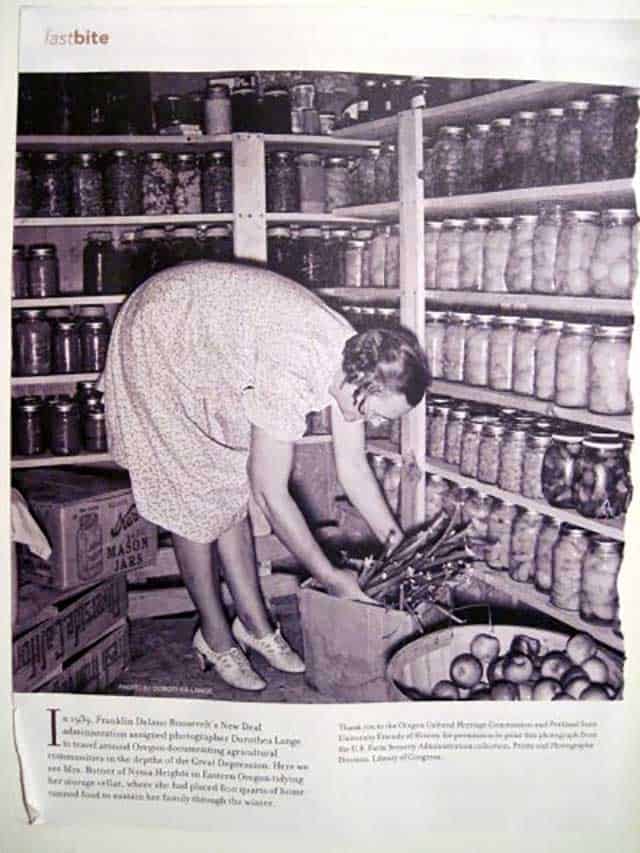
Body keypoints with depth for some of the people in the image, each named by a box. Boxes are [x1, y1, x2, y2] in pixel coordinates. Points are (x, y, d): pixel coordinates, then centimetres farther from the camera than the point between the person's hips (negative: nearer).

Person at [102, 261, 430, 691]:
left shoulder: (355, 358, -14)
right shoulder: (291, 376, -38)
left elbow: (353, 467, -4)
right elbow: (271, 494, -30)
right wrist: (329, 576, -21)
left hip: (210, 345, 7)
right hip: (157, 338, -7)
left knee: (231, 486, 7)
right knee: (194, 495, -4)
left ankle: (254, 623, 16)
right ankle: (216, 638, 10)